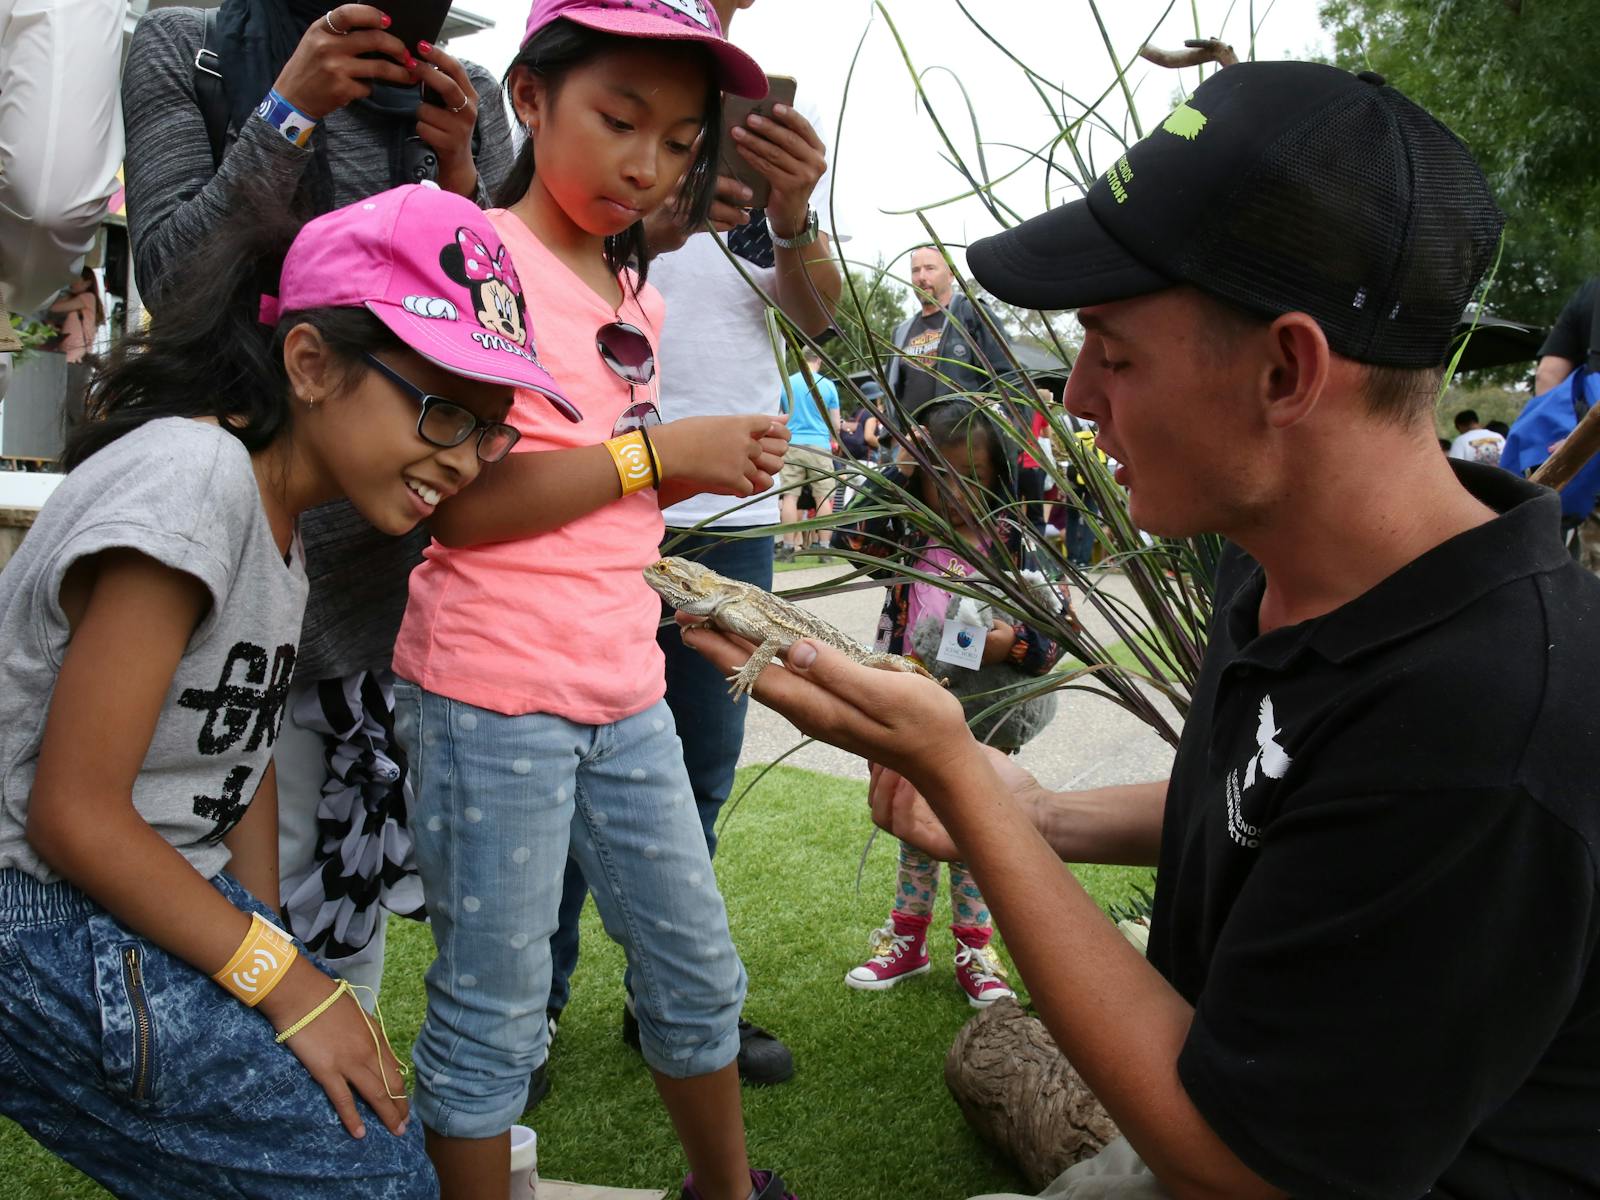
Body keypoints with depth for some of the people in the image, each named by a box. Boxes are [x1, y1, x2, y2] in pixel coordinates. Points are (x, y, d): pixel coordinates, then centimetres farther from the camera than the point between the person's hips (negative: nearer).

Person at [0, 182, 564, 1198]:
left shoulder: (286, 513, 6)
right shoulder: (189, 477, -23)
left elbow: (242, 760, 8)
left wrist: (280, 957, 3)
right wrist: (288, 983, -17)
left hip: (169, 897, 8)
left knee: (375, 1108, 7)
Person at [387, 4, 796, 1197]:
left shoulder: (636, 295, 13)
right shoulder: (479, 257, -11)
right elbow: (460, 504, -19)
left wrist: (709, 469, 1)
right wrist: (657, 448, -17)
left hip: (626, 692, 8)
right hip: (494, 696, -8)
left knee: (696, 965, 19)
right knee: (496, 1013, 5)